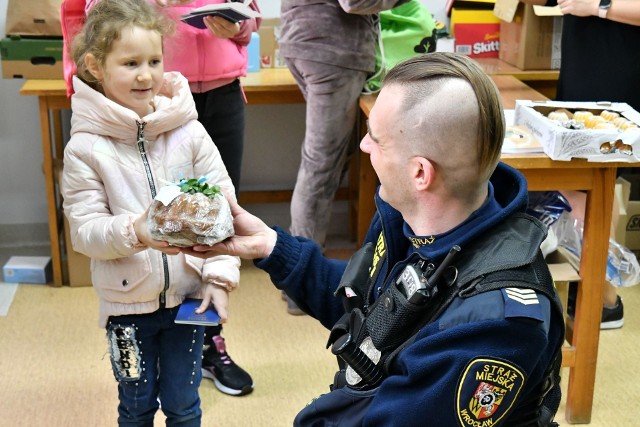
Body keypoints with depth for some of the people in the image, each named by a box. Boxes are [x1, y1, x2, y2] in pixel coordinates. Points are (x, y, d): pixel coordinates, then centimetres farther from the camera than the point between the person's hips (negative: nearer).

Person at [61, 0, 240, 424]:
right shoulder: (85, 148, -11)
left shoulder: (188, 131, -8)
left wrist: (220, 274, -9)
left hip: (186, 294, 1)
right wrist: (134, 231, -31)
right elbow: (85, 231, -12)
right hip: (126, 302, -1)